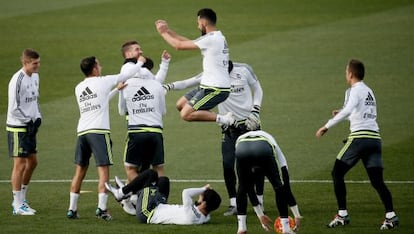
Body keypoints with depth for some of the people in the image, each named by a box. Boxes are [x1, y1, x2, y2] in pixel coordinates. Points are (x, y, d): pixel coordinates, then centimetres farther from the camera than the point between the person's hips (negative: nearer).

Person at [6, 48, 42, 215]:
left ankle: (21, 199, 24)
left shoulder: (35, 76, 7)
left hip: (30, 127, 9)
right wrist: (28, 121, -15)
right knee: (20, 164, -5)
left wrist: (38, 118, 3)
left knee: (32, 161, 12)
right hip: (17, 128, -9)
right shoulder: (17, 80, -19)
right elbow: (14, 108, -19)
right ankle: (18, 205, 0)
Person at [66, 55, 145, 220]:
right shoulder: (102, 82, -1)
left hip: (82, 131, 6)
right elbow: (126, 75, 10)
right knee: (103, 170, -5)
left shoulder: (78, 88, 16)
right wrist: (140, 63, 26)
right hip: (99, 131, -6)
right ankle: (102, 208, -14)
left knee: (80, 171, 11)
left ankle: (72, 209, 11)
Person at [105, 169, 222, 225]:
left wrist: (202, 189, -29)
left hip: (147, 214, -9)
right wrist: (204, 192, -11)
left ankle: (121, 193, 20)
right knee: (163, 180, 22)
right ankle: (125, 191, 32)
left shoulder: (191, 216, -39)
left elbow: (186, 193, -42)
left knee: (150, 174, -2)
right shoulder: (205, 218, -13)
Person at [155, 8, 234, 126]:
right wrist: (168, 31, 20)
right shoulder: (219, 37, 14)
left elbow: (179, 45, -10)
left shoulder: (210, 39, -16)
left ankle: (222, 119, -15)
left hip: (215, 89, -10)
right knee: (181, 105, 18)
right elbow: (189, 42, 21)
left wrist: (163, 33, 5)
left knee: (185, 114, -14)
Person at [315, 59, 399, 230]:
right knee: (377, 181, 5)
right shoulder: (369, 91, 22)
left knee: (337, 173, 5)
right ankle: (390, 215, -9)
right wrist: (341, 114, 37)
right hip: (375, 137, 7)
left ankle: (342, 215, 1)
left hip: (359, 136, -7)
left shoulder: (355, 90, -3)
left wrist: (328, 126, -20)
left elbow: (347, 110, -21)